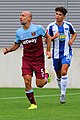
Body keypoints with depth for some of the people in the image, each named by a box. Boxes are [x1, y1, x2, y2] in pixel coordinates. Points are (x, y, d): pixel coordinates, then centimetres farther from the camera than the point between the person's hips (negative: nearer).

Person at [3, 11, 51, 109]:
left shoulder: (38, 28, -9)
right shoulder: (19, 32, 2)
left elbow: (48, 37, 5)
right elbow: (16, 45, 15)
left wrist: (48, 51, -1)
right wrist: (8, 50, -3)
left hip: (38, 59, -3)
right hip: (26, 60, 3)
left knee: (39, 84, -2)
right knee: (27, 82, -12)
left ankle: (46, 76, 34)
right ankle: (33, 104, 1)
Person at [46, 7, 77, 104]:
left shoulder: (68, 25, -1)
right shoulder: (51, 26, -4)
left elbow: (74, 33, 19)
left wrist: (72, 40, -1)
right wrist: (54, 37, -21)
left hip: (66, 53, -2)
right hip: (56, 54, 2)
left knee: (64, 72, -20)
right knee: (58, 75, 10)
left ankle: (63, 94, -15)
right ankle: (62, 91, 32)